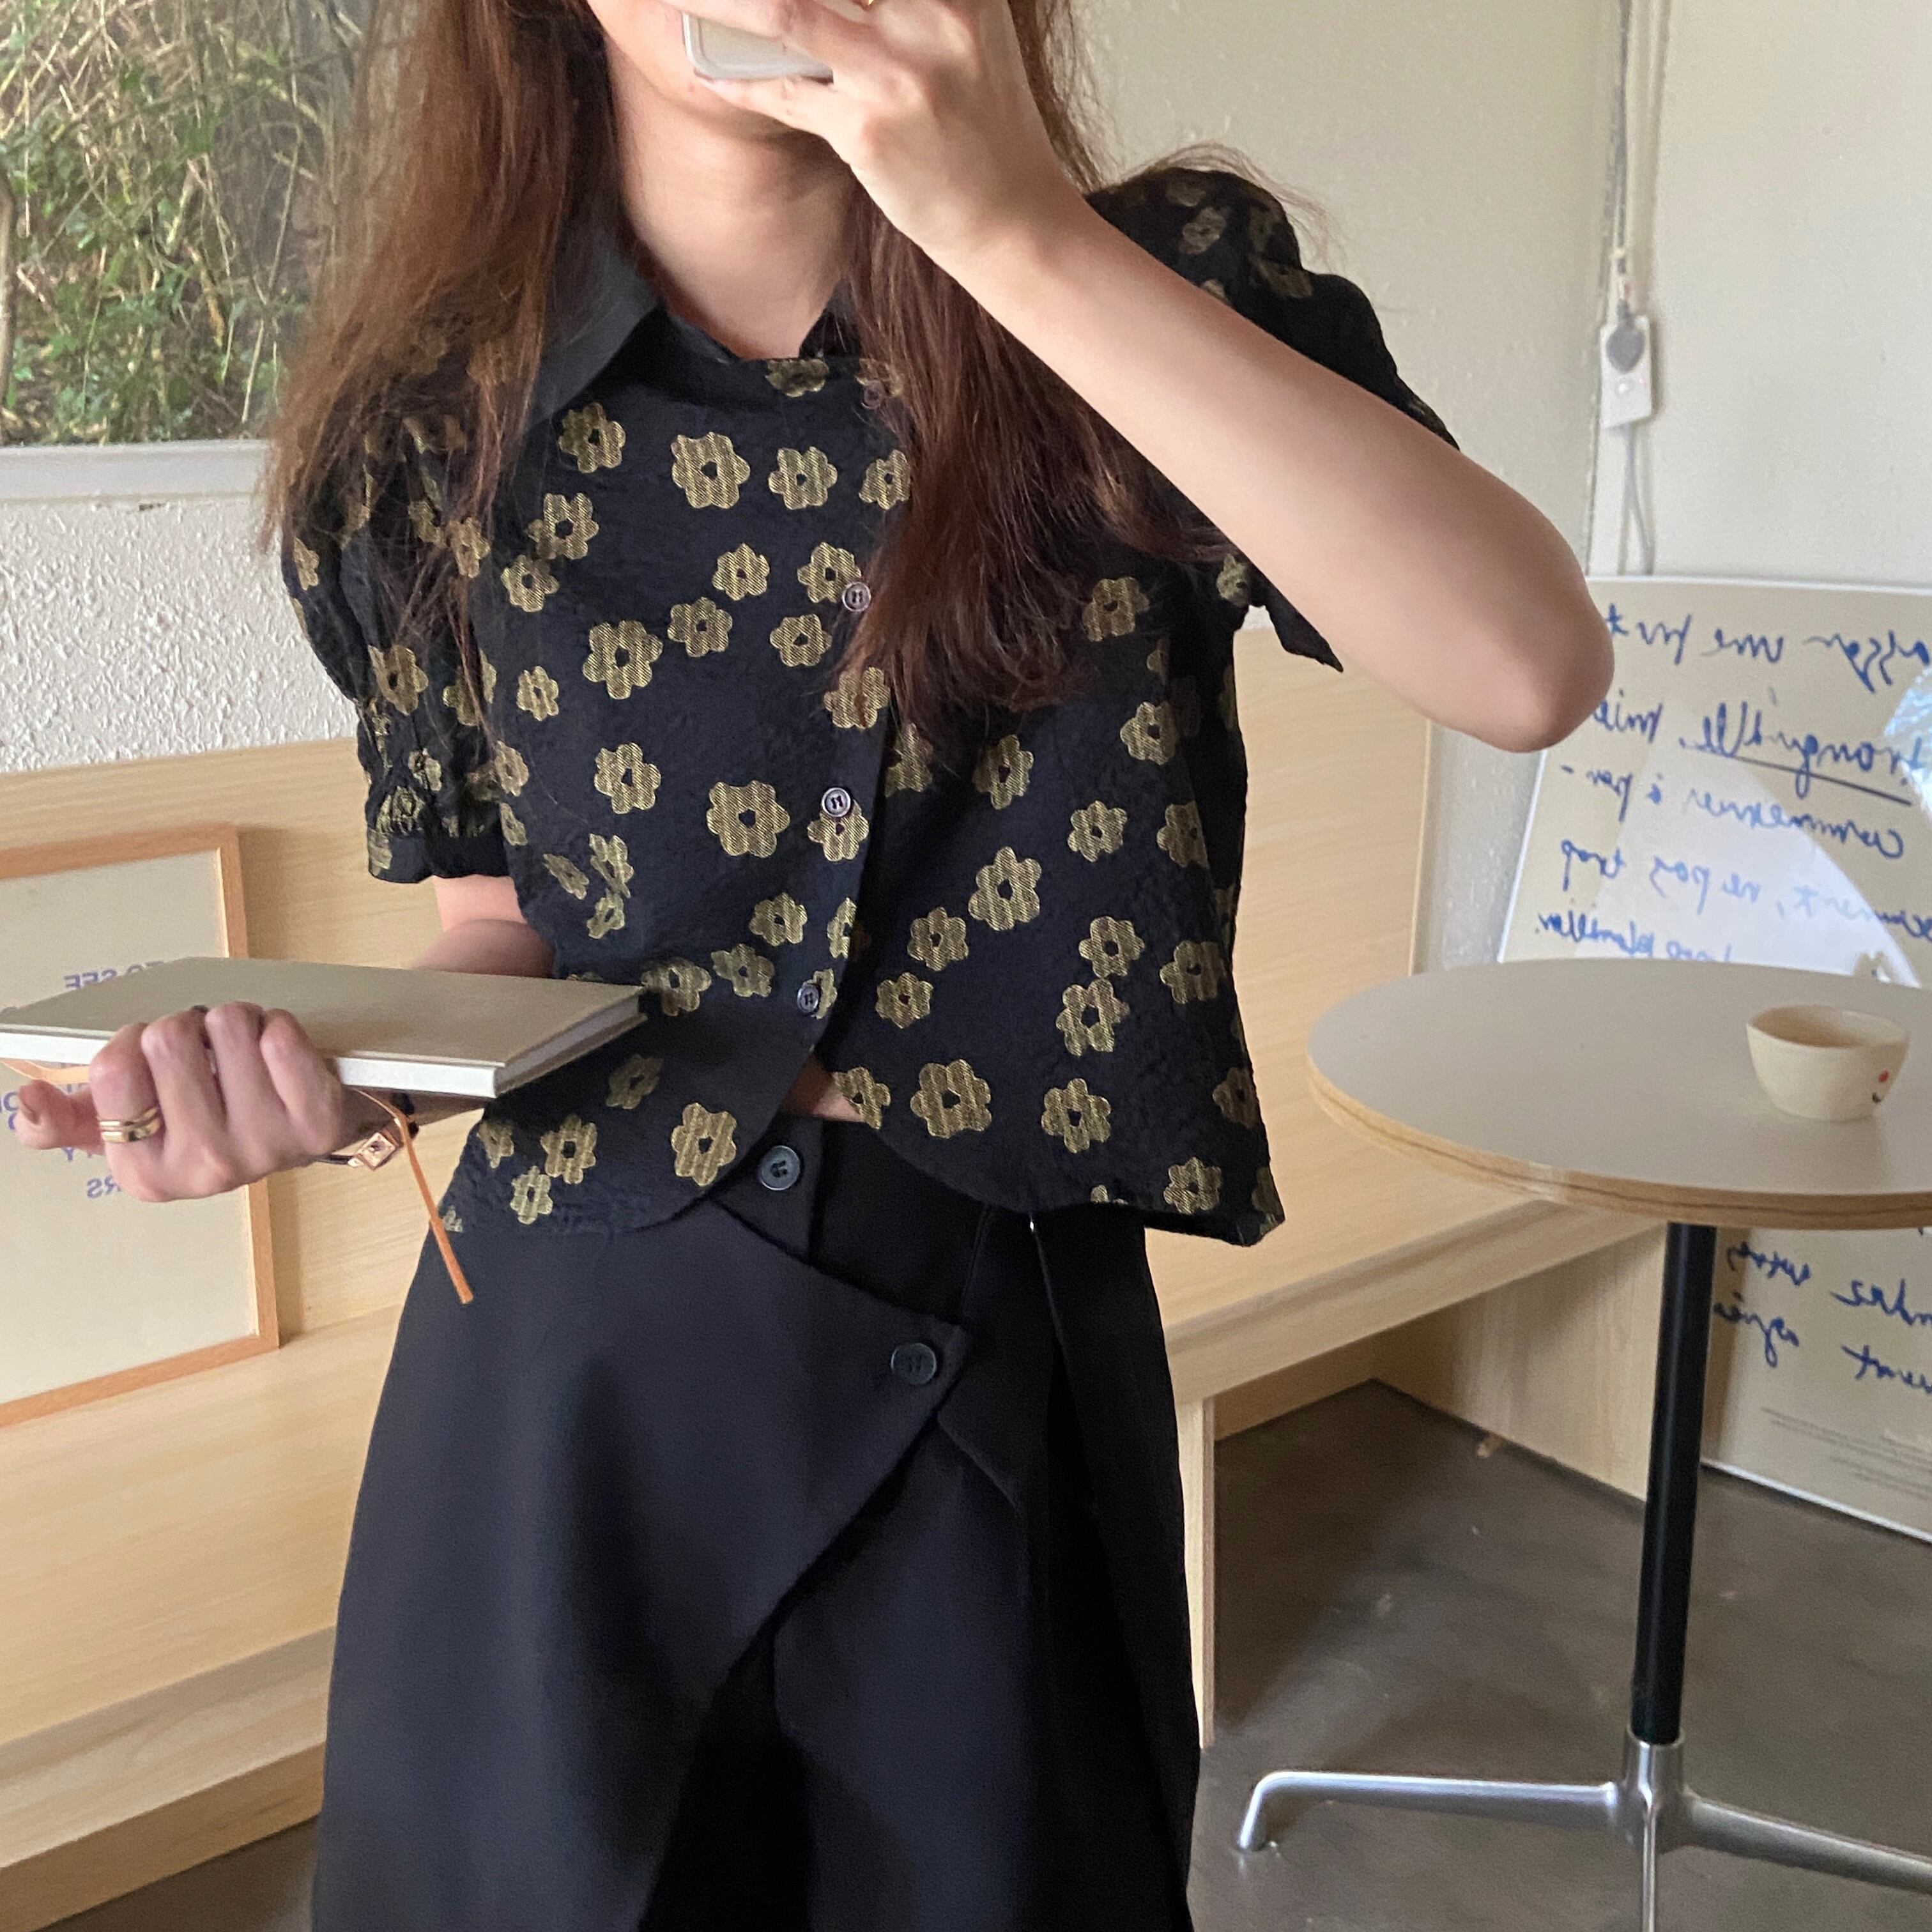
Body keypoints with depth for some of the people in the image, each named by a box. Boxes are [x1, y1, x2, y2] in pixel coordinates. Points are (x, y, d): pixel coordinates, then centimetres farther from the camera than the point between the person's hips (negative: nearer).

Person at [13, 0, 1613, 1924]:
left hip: (1012, 1367, 0)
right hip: (570, 1379, 1)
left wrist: (1026, 242, -24)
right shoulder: (428, 427, -2)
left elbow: (1531, 667, -22)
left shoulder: (1168, 294, -5)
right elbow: (508, 920, 7)